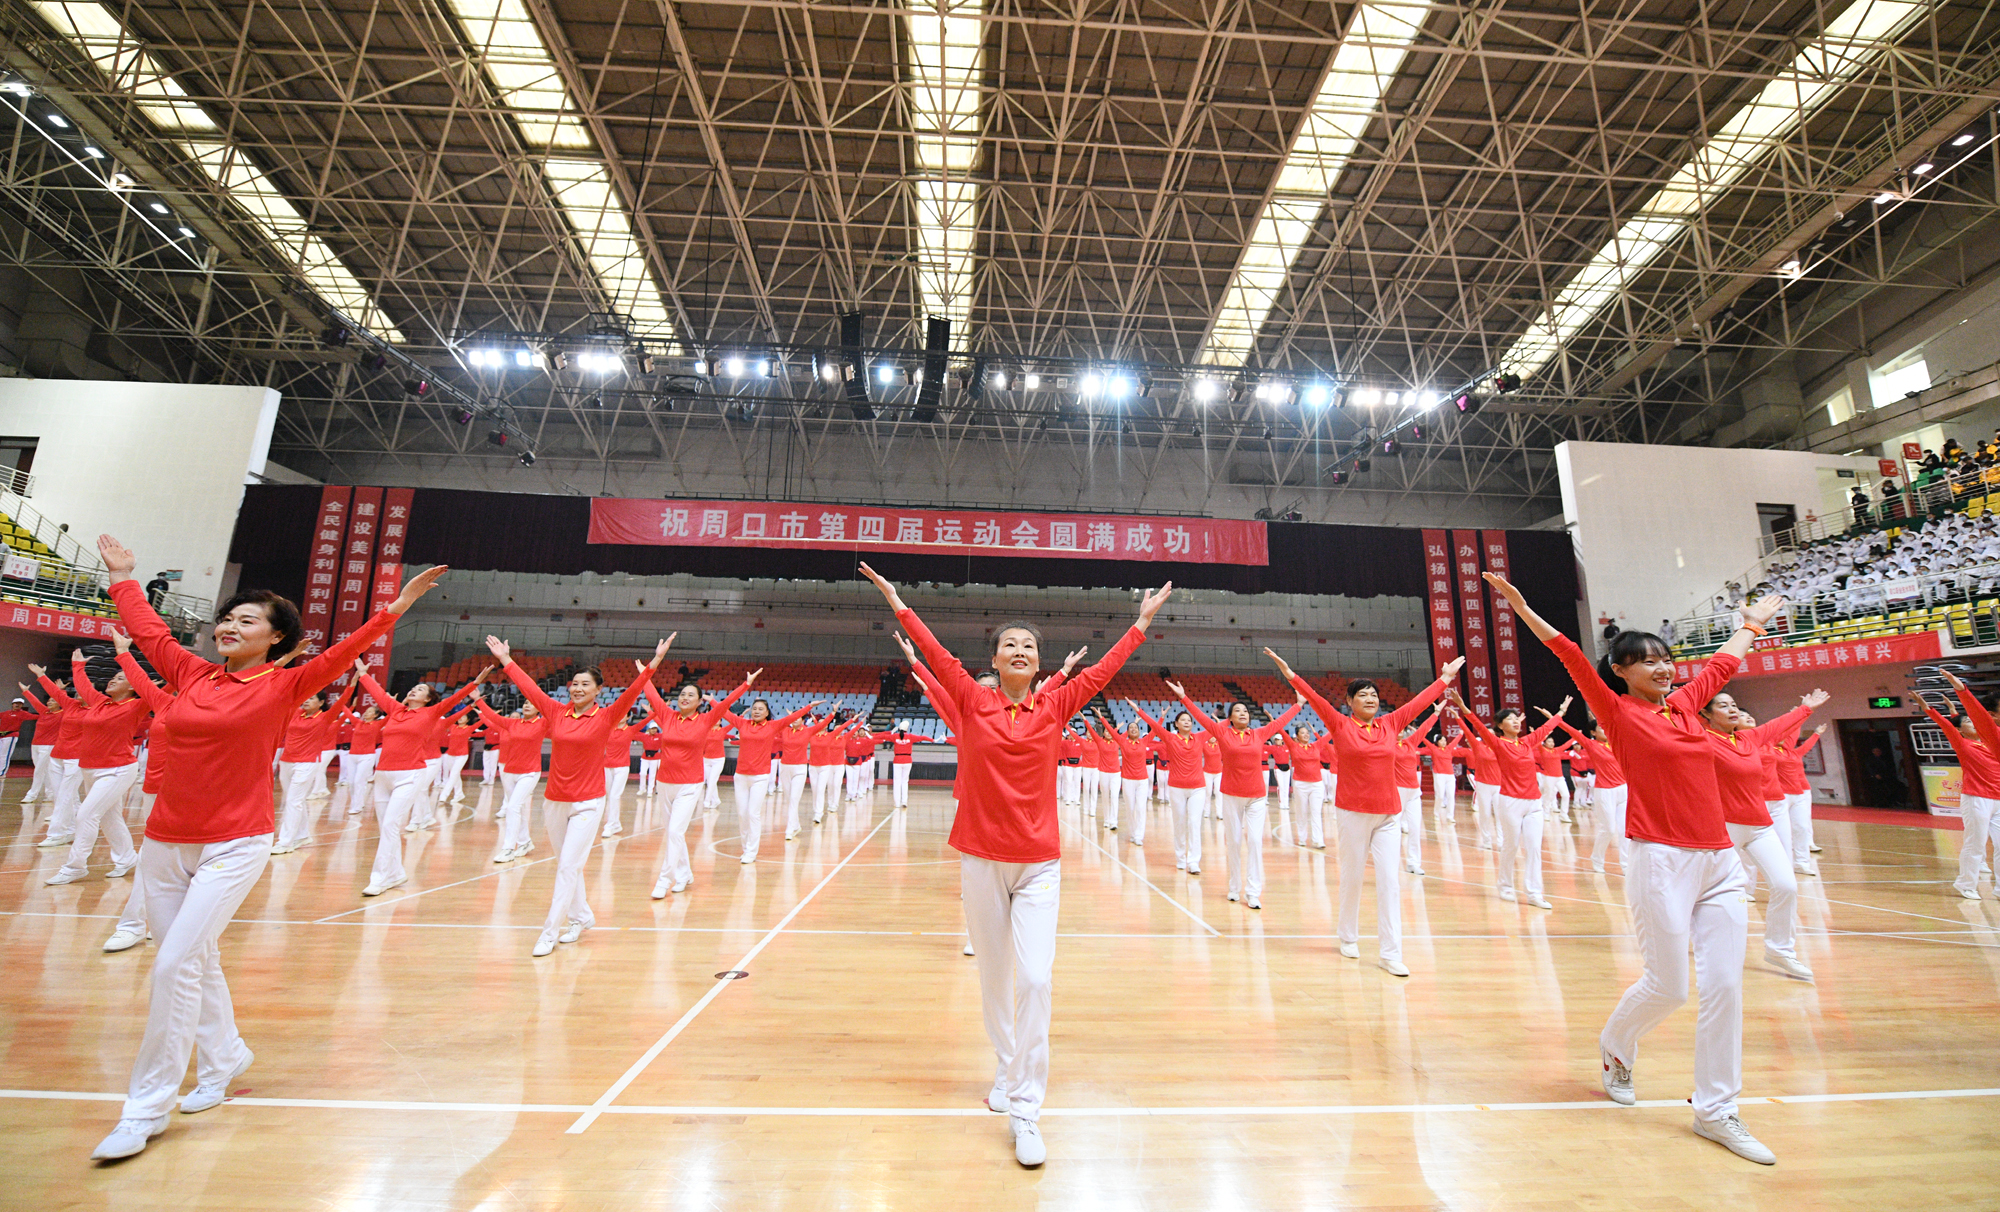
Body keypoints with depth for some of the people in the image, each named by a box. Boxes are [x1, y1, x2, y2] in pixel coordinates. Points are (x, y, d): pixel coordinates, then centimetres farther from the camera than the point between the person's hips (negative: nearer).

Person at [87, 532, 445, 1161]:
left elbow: (342, 653, -17)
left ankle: (146, 1107, 7)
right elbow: (148, 629, 21)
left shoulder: (283, 685, -6)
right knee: (197, 960, 14)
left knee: (176, 964, -7)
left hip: (234, 845, -5)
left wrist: (394, 609, -27)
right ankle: (223, 1059, 33)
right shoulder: (193, 674, 7)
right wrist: (122, 577, 30)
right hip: (164, 842, 5)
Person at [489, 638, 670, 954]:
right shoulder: (557, 712, 3)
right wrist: (506, 660, 17)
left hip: (587, 804, -4)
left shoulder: (605, 717, -7)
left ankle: (549, 932, 4)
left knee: (568, 866, -5)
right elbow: (529, 686, 11)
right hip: (554, 802, 5)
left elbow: (632, 692, -19)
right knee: (566, 864, 15)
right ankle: (581, 917, 32)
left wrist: (653, 664, -30)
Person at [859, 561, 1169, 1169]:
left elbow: (1103, 668, 4)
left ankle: (1025, 1111, 7)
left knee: (1035, 980, -7)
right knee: (993, 976, 14)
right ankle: (1006, 1070, 38)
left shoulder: (1053, 707, 0)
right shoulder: (974, 703, -2)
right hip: (981, 859, 0)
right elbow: (937, 655, 0)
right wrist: (897, 603, 3)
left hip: (1039, 863, 0)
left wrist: (1143, 620, 8)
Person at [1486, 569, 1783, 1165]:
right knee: (1667, 985, 0)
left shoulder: (1685, 703, 13)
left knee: (1725, 985, 5)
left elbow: (1724, 662, 30)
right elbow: (1571, 657, -13)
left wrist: (1752, 621, 41)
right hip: (1661, 859, -6)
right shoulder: (1619, 711, -3)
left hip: (1721, 860, 6)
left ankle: (1715, 1110, 18)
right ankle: (1613, 1047, 30)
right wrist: (1521, 607, -20)